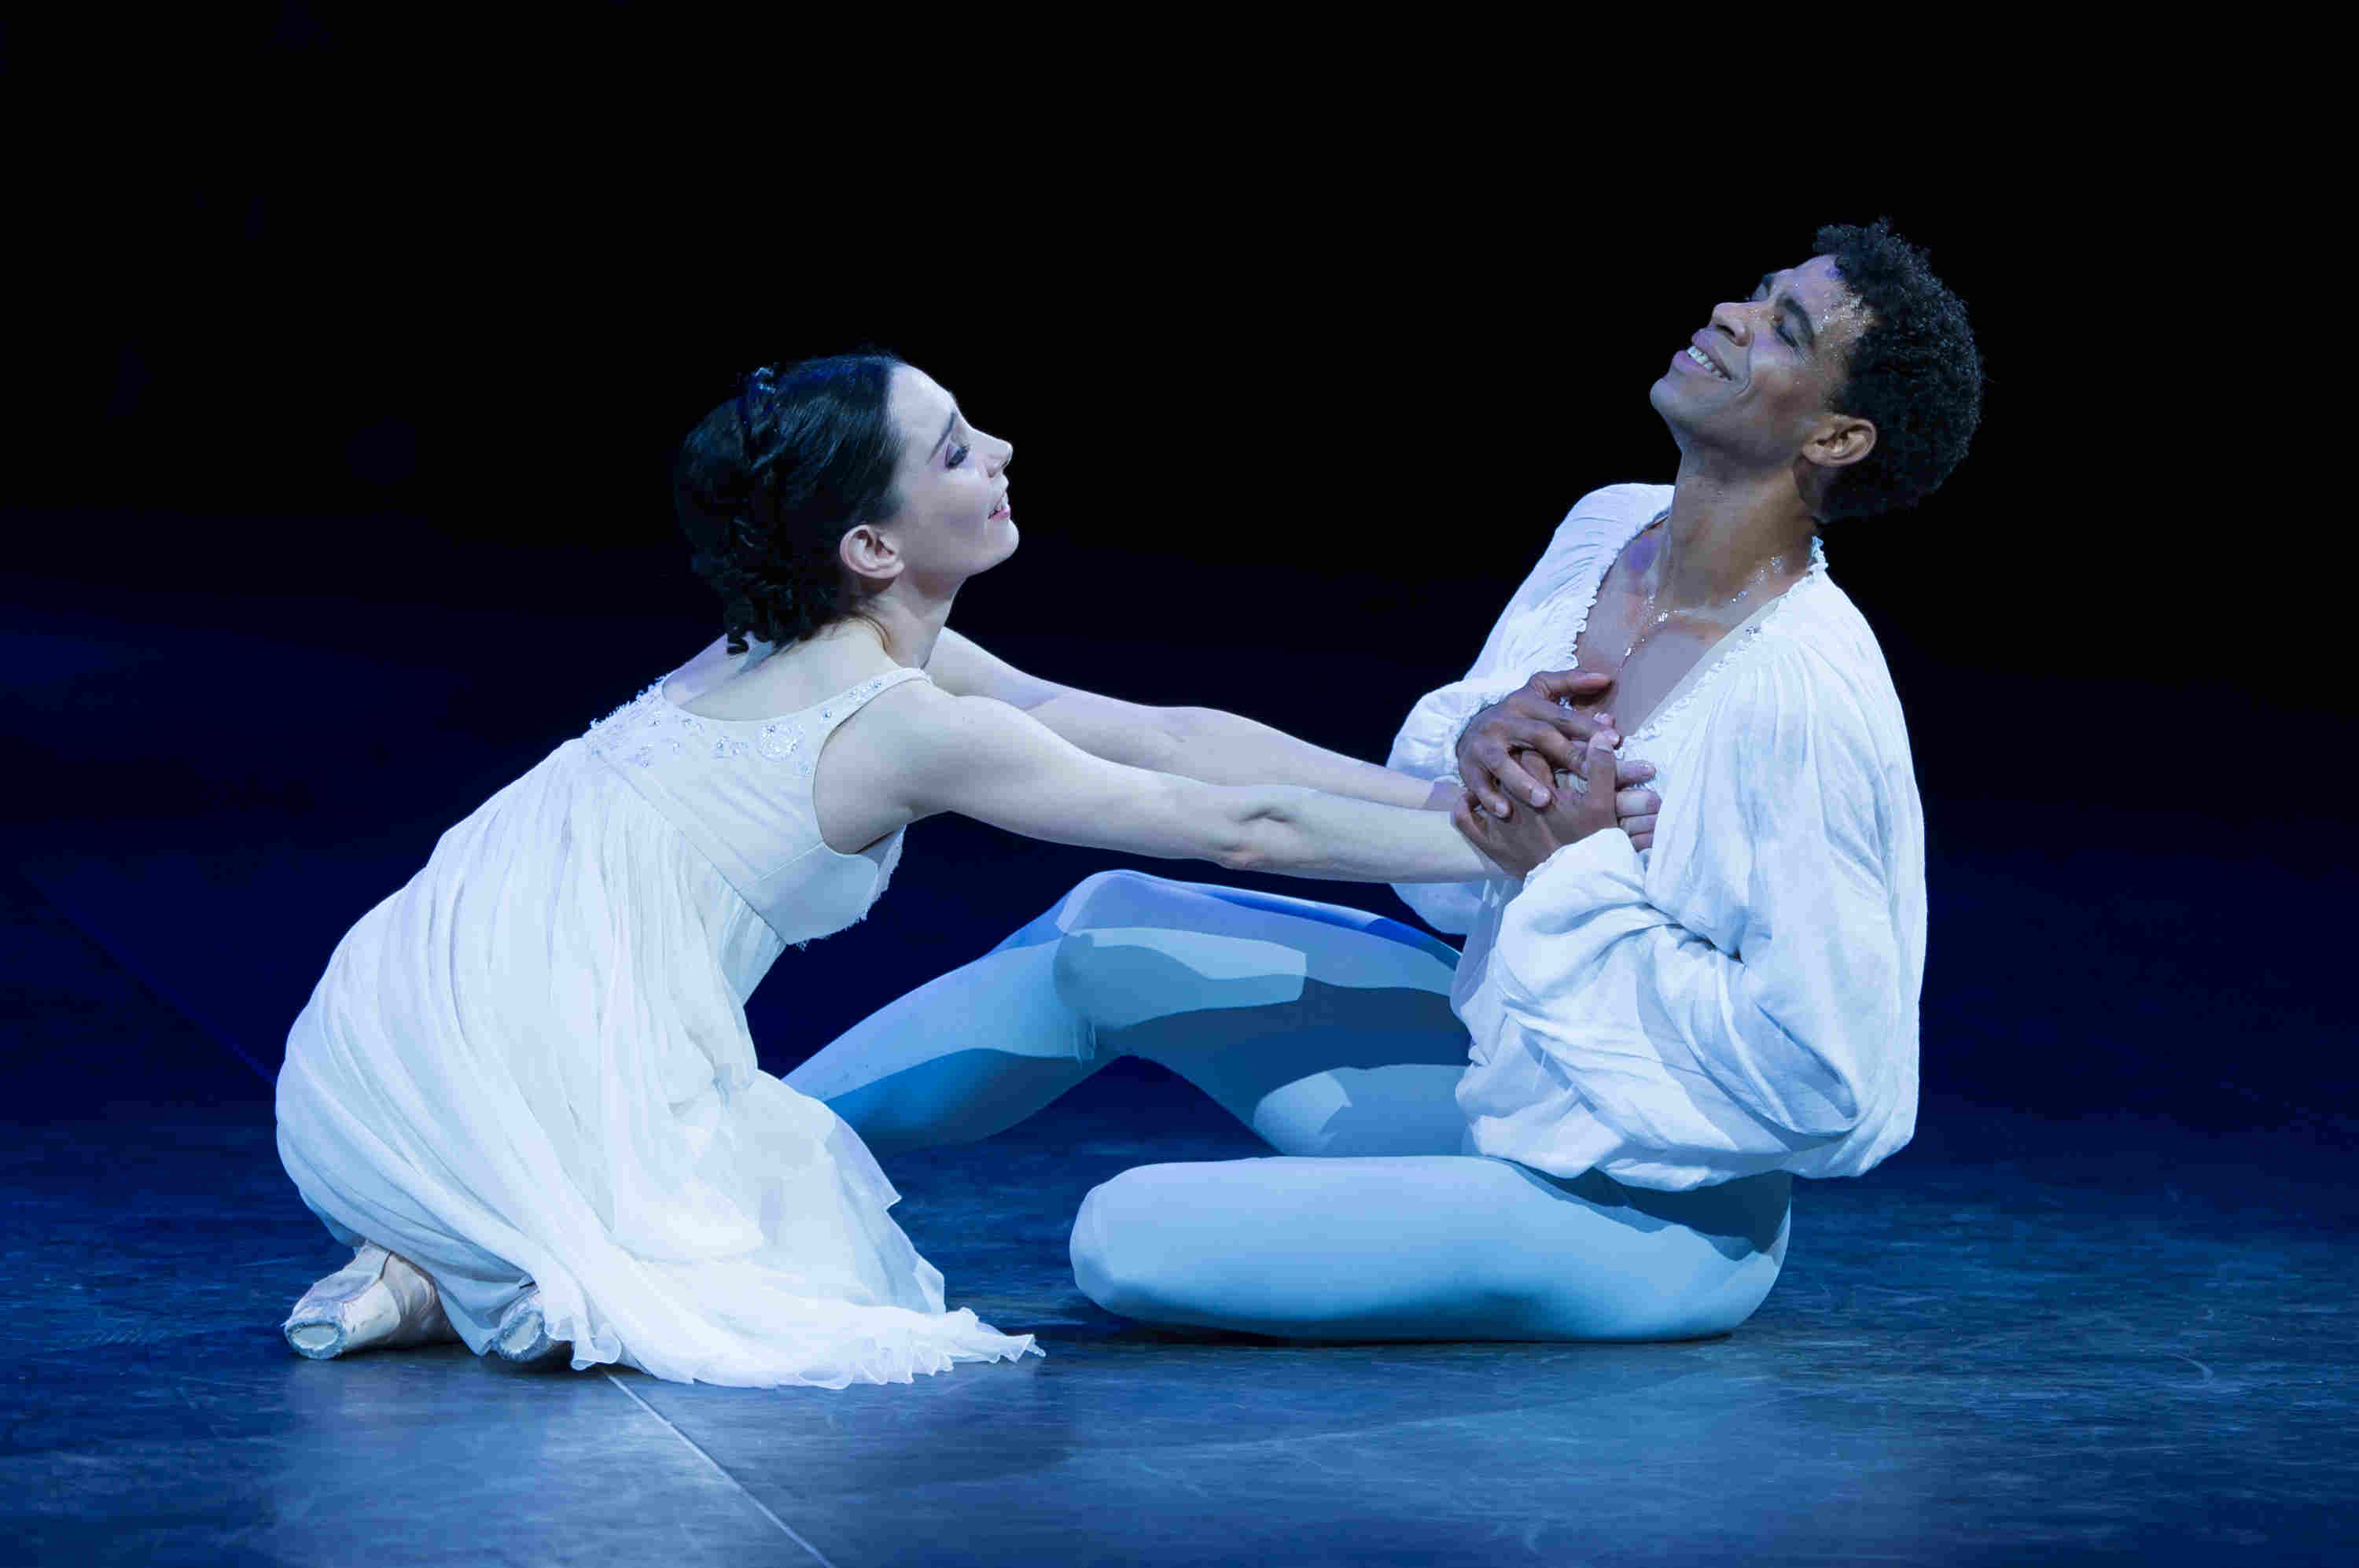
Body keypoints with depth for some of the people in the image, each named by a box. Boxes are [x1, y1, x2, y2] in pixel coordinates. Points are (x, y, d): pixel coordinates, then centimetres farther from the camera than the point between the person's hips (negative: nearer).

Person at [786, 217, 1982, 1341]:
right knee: (1112, 926, 9)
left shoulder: (1809, 698, -27)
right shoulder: (1606, 531, -1)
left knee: (1128, 1241, -17)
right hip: (1501, 1075, 8)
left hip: (1647, 1222, -8)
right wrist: (1476, 745, -15)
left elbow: (1825, 1088, -30)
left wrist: (1576, 872, -23)